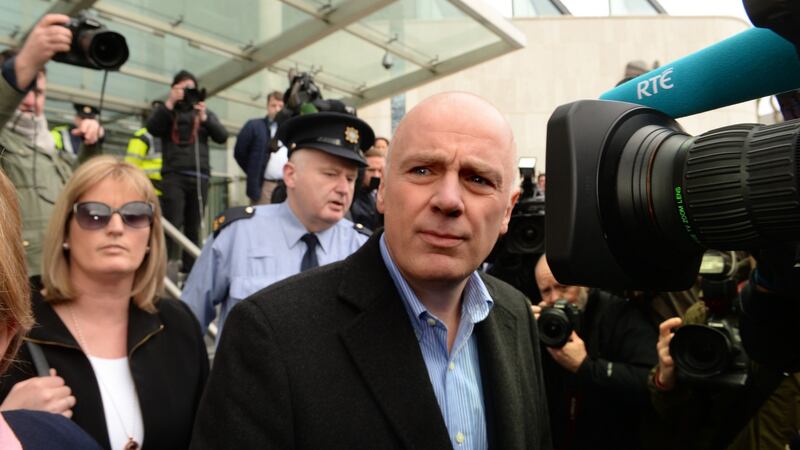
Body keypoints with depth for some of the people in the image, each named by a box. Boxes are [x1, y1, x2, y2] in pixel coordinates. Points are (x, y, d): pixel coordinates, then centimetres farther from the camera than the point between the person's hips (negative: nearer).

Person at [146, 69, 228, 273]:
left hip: (200, 176, 2)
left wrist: (204, 118, -7)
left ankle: (189, 271, 5)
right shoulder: (165, 110, 15)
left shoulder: (204, 112, 20)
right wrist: (170, 103, -9)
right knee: (172, 225, -13)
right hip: (174, 175, -2)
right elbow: (152, 128, -5)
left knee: (193, 227, 2)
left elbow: (222, 136, 7)